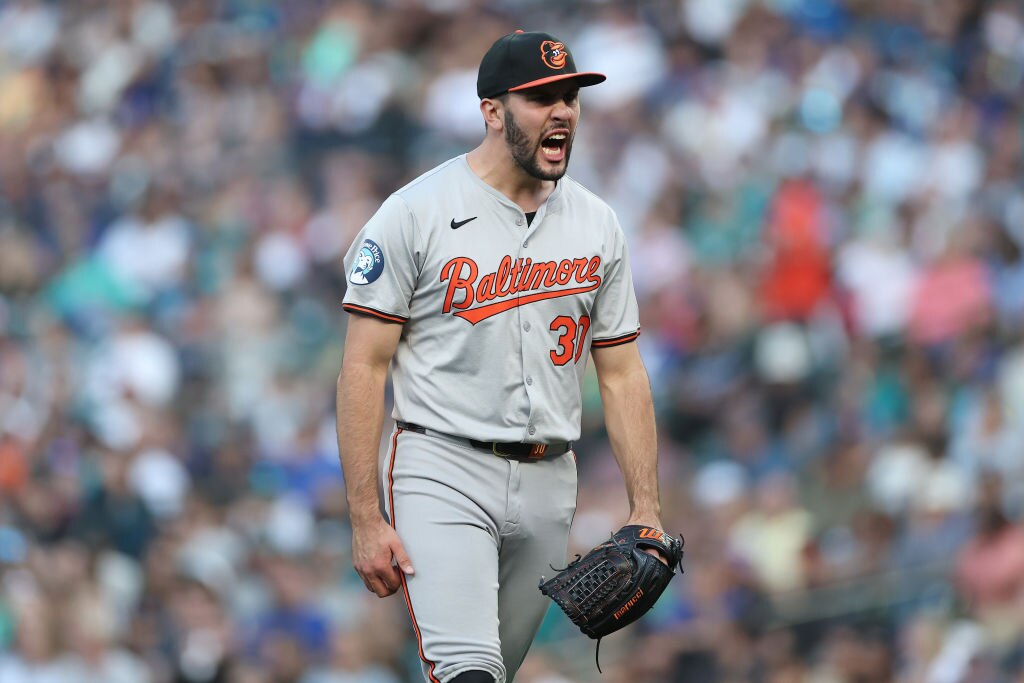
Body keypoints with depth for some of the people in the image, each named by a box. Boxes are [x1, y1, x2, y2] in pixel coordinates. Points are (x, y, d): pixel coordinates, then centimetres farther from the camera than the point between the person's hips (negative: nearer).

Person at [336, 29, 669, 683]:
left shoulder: (597, 224, 10)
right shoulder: (415, 213, -5)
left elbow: (621, 372, 13)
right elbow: (365, 367, -6)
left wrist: (647, 511, 3)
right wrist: (366, 520, -12)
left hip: (548, 482, 5)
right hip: (443, 471, -5)